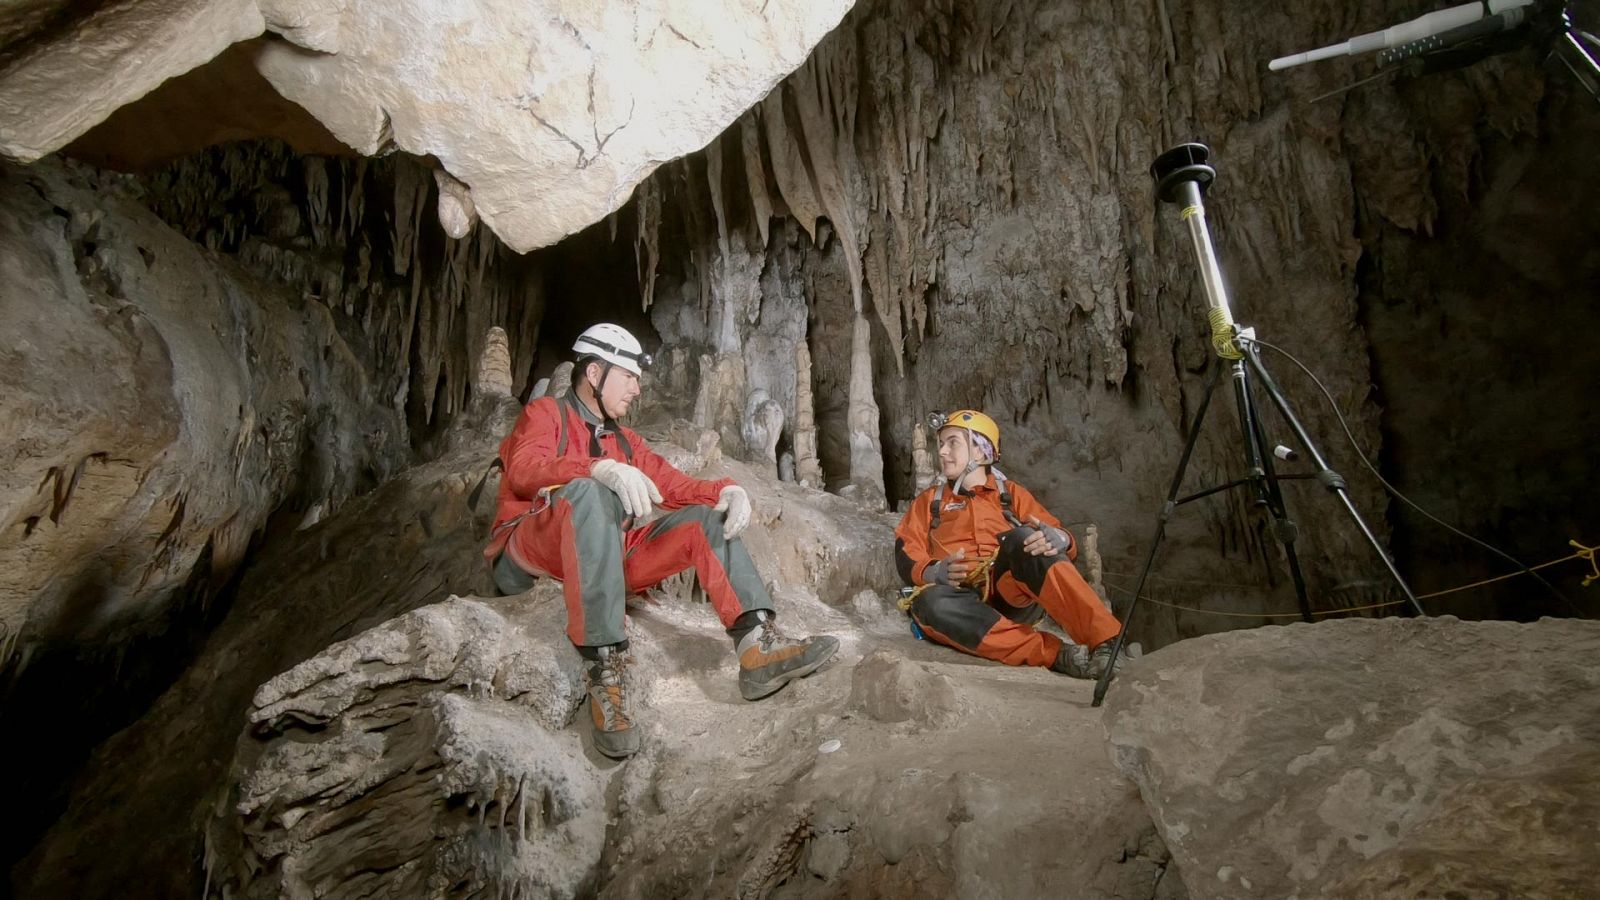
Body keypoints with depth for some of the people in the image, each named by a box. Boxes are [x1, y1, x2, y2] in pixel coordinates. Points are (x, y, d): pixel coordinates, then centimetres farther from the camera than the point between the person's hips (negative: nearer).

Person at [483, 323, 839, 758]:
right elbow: (523, 470, -16)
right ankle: (604, 672, -42)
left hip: (605, 560, 6)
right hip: (526, 560, -6)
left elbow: (675, 485, 15)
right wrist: (603, 470, -34)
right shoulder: (545, 413, 5)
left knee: (708, 517, -6)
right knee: (590, 494, -36)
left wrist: (728, 490, -7)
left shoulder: (624, 440, 23)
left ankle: (757, 645, -25)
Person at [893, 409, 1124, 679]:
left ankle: (1103, 640, -39)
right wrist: (934, 571, -16)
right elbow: (907, 555, 8)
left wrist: (1056, 539, -17)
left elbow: (1063, 540, 8)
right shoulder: (929, 500, 21)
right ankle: (1055, 654, -38)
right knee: (929, 602, -34)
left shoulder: (1010, 493, 19)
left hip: (1016, 598, 0)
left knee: (1020, 536, -29)